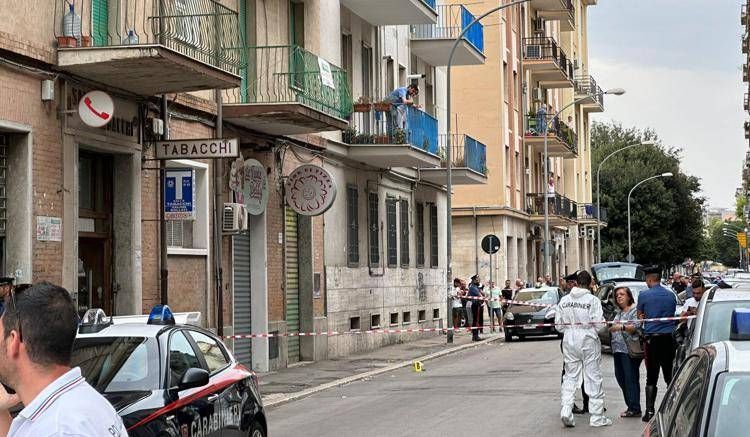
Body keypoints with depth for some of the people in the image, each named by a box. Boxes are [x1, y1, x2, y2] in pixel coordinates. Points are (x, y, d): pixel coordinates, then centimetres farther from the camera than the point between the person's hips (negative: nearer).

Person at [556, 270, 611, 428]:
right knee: (593, 377, 4)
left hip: (569, 341, 3)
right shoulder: (593, 300, -11)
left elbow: (558, 324, 3)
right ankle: (597, 417, 9)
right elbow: (599, 323, -15)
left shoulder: (564, 300, 1)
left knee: (570, 376, 11)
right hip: (589, 340, -3)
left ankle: (566, 410, -6)